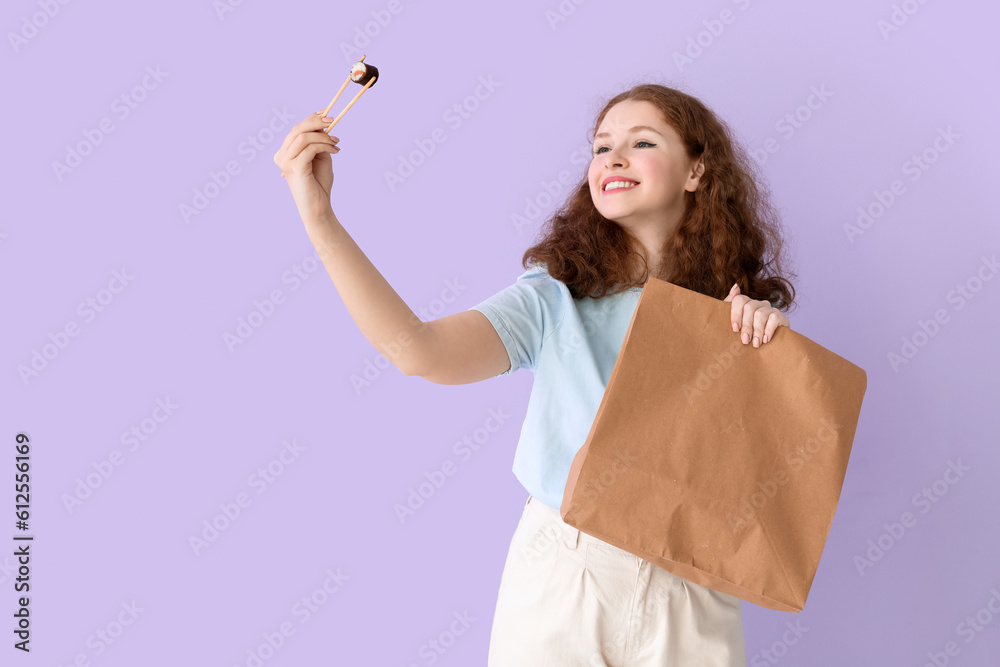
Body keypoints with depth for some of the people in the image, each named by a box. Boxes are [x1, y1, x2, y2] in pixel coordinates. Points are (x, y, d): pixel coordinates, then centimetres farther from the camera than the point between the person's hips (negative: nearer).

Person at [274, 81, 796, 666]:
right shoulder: (559, 296, -5)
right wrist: (318, 214, -22)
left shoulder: (738, 311, -1)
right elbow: (418, 350, -20)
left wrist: (773, 344, -17)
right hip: (560, 581, -1)